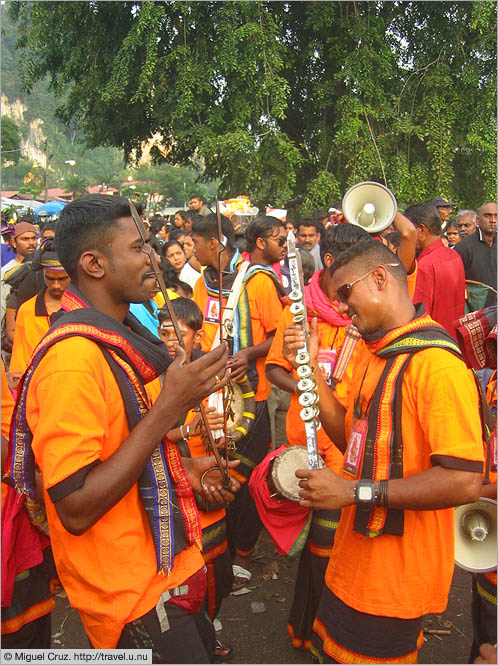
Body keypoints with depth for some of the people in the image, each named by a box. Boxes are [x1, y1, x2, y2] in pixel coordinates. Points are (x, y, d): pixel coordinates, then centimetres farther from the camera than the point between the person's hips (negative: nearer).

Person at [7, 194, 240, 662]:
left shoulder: (120, 337, 6)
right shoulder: (73, 356, -26)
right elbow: (75, 509, -28)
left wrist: (183, 467, 4)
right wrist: (169, 406, -29)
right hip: (130, 591, -9)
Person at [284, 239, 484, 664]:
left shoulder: (436, 362, -24)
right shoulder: (374, 352, 8)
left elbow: (464, 482, -30)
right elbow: (349, 436, 6)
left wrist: (355, 490, -25)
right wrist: (311, 367, -4)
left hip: (398, 574, -9)